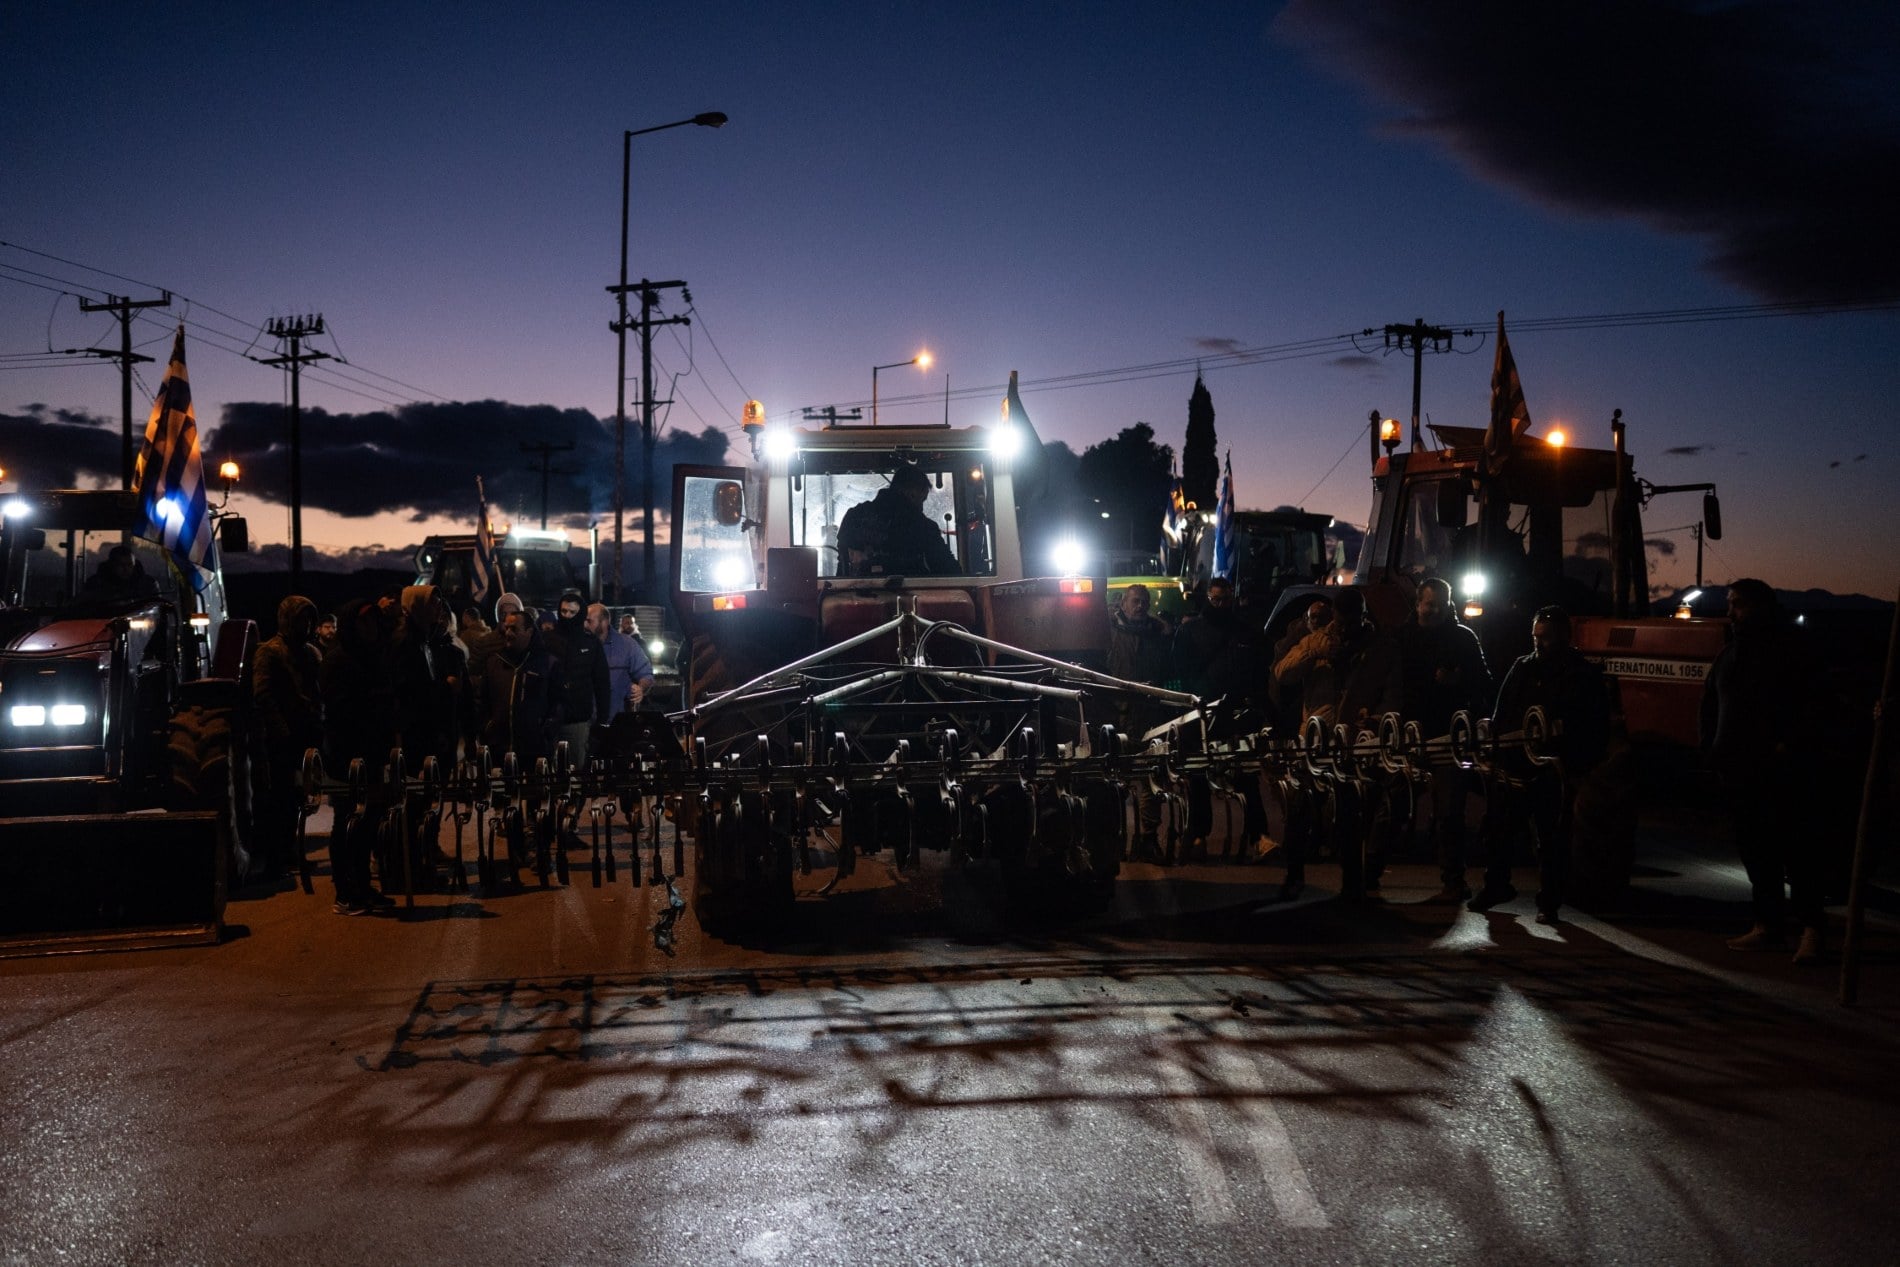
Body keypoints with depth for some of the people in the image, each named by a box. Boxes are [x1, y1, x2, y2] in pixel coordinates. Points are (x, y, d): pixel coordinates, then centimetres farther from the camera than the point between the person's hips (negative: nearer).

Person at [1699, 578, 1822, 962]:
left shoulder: (1787, 651, -3)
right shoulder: (1730, 654, 18)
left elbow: (1805, 705, -10)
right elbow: (1711, 705, 21)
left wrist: (1788, 746, -19)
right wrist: (1713, 749, 11)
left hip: (1777, 769, -7)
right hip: (1738, 769, 7)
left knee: (1794, 846, -9)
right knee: (1754, 848, 8)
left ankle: (1810, 930, -8)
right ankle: (1767, 926, 14)